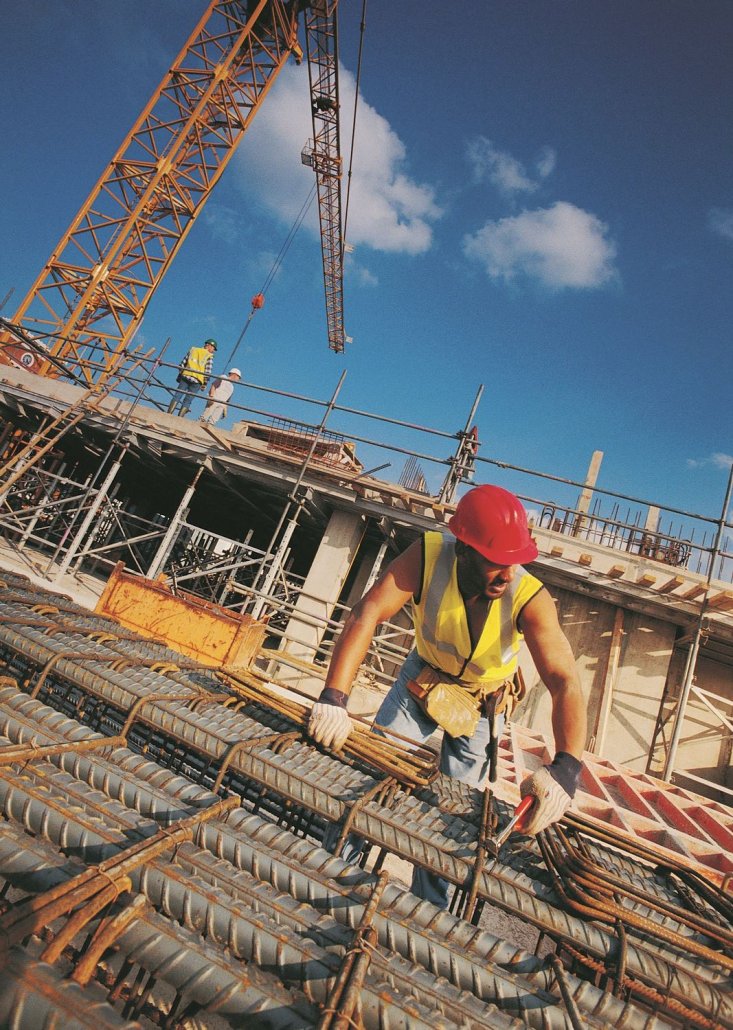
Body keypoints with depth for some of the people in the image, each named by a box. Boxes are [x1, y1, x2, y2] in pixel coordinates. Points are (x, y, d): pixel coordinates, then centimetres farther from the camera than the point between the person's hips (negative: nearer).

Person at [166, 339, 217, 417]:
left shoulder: (192, 350, 16)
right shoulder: (209, 357, 3)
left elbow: (182, 364, 14)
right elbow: (208, 372, -5)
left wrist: (179, 375, 20)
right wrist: (204, 384, 0)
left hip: (185, 376, 3)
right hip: (197, 381, -3)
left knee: (177, 396, 4)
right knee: (187, 401, 1)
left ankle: (168, 414, -5)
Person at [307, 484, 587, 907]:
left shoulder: (529, 598, -34)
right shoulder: (428, 555, -33)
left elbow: (565, 683, -39)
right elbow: (365, 616, -37)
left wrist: (565, 768, -53)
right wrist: (334, 698, -46)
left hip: (484, 702, 0)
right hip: (422, 676, 1)